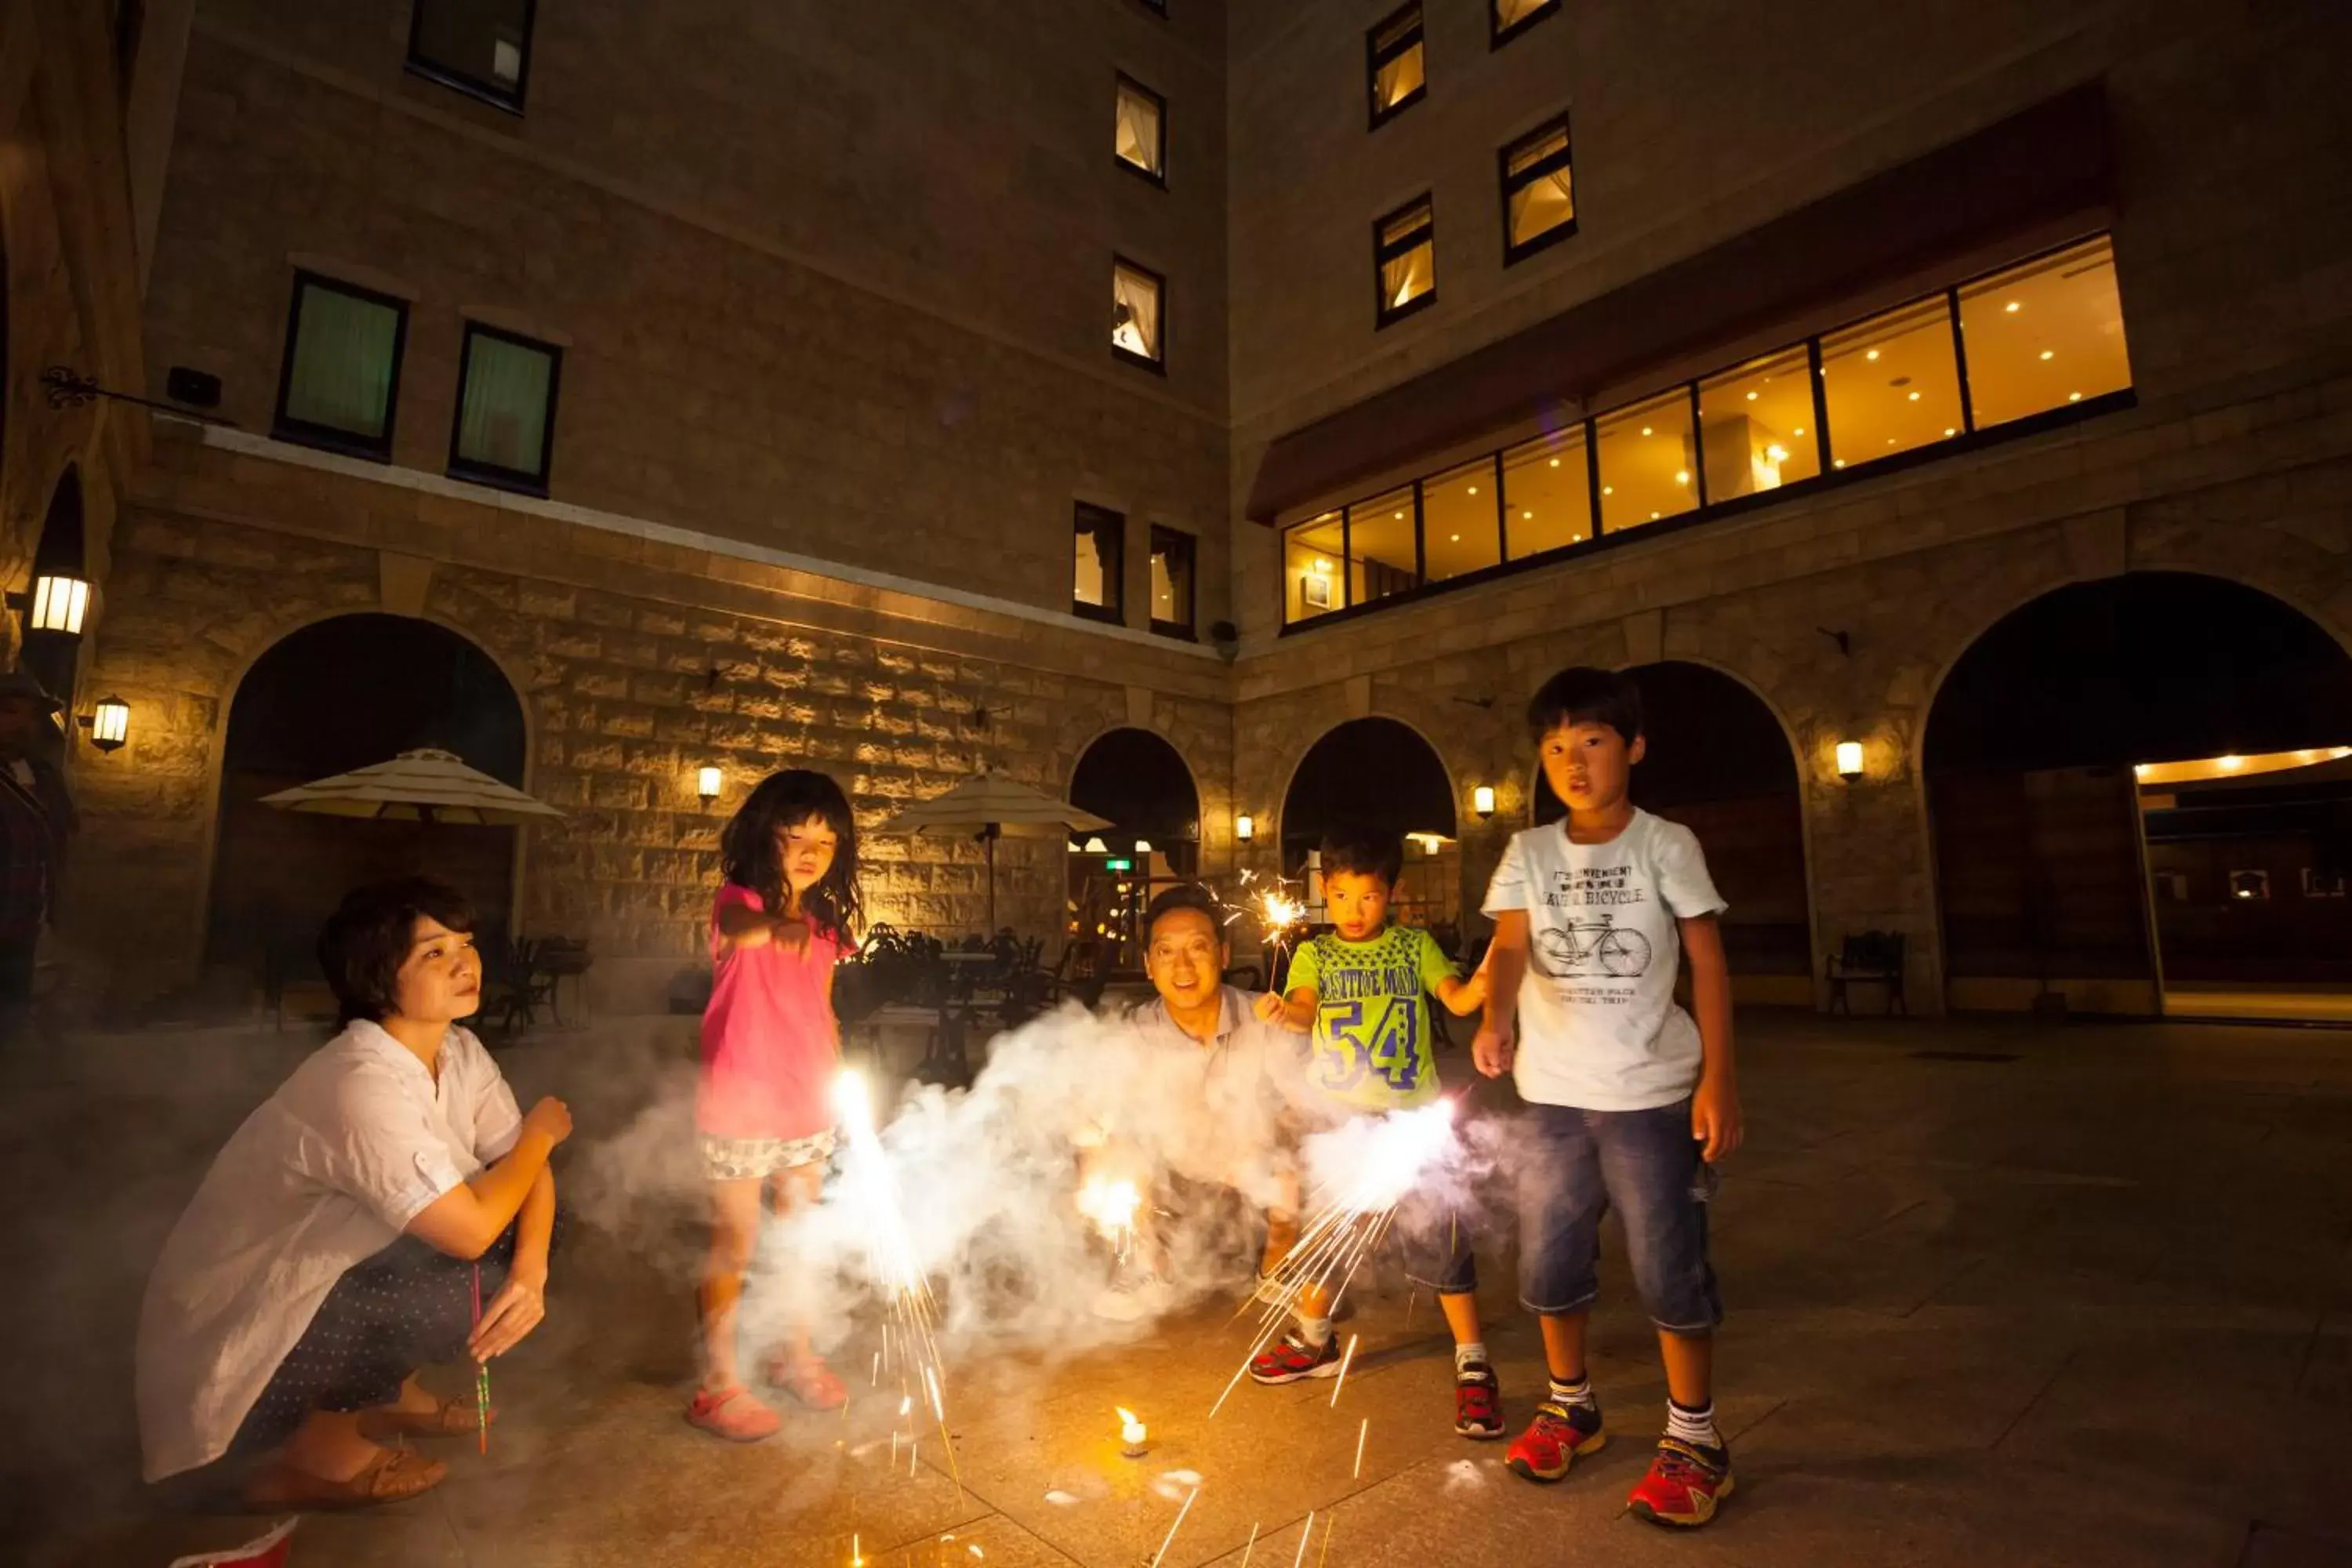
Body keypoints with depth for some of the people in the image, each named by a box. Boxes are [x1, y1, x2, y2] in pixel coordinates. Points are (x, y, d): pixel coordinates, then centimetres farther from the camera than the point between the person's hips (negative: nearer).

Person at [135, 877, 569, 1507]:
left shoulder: (459, 1052, -6)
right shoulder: (362, 1084, -32)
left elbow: (524, 1166, -3)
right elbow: (471, 1231, -32)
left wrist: (531, 1271, -21)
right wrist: (541, 1131, -15)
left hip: (332, 1277, 8)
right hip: (235, 1333, -8)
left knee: (517, 1245, -1)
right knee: (474, 1281, -25)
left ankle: (383, 1391, 15)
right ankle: (315, 1449, 0)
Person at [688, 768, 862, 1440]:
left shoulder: (824, 927, 7)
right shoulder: (738, 903, -11)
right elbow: (740, 929, -36)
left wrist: (841, 1087, 7)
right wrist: (774, 927, -58)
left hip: (809, 1113, 6)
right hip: (739, 1112, -6)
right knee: (735, 1245, 5)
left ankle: (795, 1353, 37)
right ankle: (717, 1385, 22)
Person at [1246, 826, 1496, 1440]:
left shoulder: (1414, 945, 4)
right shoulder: (1314, 953, 3)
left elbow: (1457, 998, -7)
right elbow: (1306, 1006, -15)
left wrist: (1484, 982, -29)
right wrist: (1286, 1010, -38)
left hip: (1412, 1114, -1)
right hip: (1335, 1113, 2)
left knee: (1438, 1235, -3)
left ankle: (1472, 1363, 15)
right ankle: (1315, 1341, 37)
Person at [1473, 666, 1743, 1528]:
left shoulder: (1665, 845, -4)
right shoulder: (1528, 852, 2)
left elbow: (1708, 961, -3)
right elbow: (1511, 945, -11)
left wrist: (1719, 1078, -10)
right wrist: (1496, 1020, -31)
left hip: (1652, 1093, -3)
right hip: (1553, 1095, 3)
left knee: (1670, 1268, 3)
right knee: (1549, 1259, 13)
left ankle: (1694, 1437, 24)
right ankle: (1570, 1404, 35)